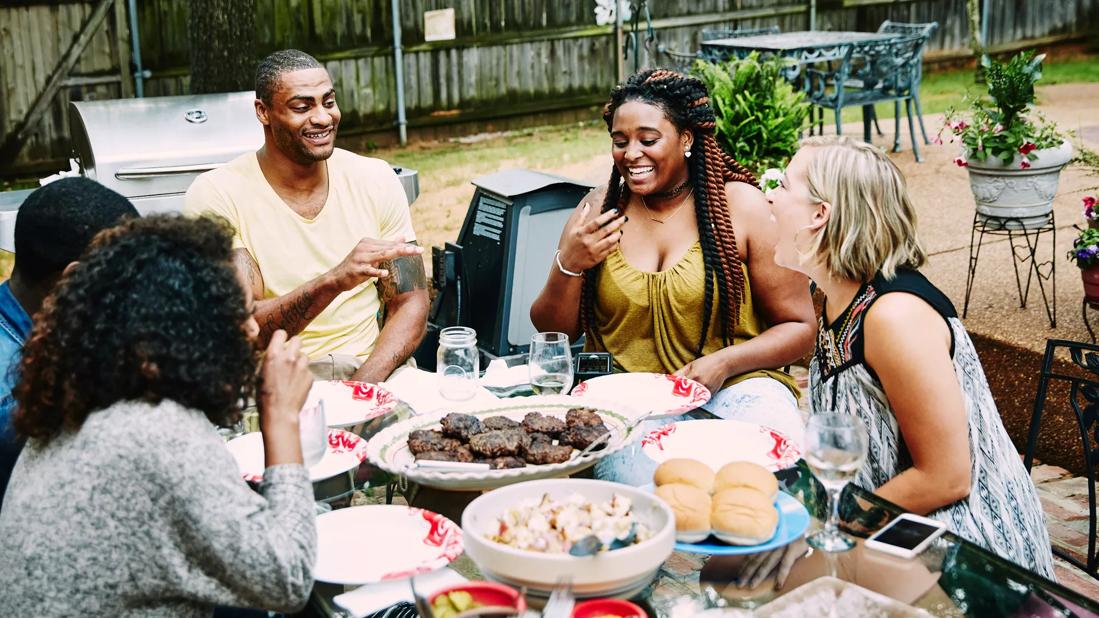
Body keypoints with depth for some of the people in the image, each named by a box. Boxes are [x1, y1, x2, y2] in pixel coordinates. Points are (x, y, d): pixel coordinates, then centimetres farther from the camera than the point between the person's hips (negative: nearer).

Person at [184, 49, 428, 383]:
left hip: (369, 372, 3)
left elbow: (410, 303, 3)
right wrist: (334, 281, -32)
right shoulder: (215, 196, -7)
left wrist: (362, 388, -15)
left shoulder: (376, 180, 4)